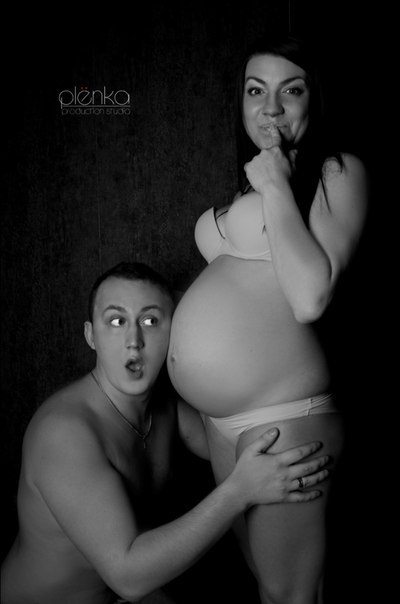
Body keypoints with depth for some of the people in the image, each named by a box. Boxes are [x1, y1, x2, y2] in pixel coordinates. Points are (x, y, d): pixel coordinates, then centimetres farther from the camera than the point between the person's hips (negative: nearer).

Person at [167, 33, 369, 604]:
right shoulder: (254, 178, 16)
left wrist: (276, 186, -14)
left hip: (283, 415, -7)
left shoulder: (339, 171, -5)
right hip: (224, 417, 7)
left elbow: (310, 298, -19)